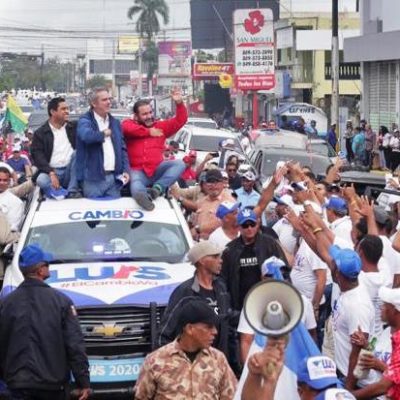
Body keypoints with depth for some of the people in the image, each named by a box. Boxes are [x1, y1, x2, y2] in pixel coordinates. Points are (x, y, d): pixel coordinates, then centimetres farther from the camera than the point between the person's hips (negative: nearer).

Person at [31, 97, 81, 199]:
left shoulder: (74, 128, 13)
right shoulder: (40, 133, 3)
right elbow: (37, 156, -7)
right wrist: (51, 173, -22)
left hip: (71, 172, 3)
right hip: (51, 172, -3)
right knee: (41, 180, -34)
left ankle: (72, 191, -24)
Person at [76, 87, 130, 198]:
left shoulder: (115, 122, 17)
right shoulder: (85, 121, -3)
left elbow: (122, 148, 18)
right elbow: (86, 135, -27)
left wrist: (125, 170, 4)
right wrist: (104, 133, -8)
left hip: (114, 177, 5)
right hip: (94, 178, -5)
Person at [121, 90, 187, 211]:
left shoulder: (160, 127, 20)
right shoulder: (129, 124, 11)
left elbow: (180, 121, 15)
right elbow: (128, 128, -14)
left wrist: (179, 103, -1)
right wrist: (148, 132, -9)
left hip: (157, 170, 4)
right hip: (138, 170, -3)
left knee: (179, 164, -21)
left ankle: (157, 188, -38)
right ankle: (143, 196, -73)